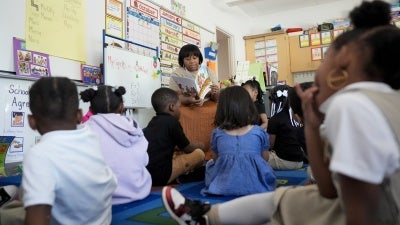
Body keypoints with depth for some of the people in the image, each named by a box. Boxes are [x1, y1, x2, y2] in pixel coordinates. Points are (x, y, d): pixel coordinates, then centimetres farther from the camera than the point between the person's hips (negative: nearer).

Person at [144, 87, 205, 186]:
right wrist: (200, 146, 22)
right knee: (199, 153, -1)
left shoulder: (154, 121, 13)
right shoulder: (172, 122, -9)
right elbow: (187, 148, 3)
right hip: (160, 177, -8)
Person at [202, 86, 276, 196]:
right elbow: (265, 159, 4)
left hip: (223, 188, -1)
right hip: (256, 187, 1)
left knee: (209, 163, 28)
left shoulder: (217, 133, -8)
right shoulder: (260, 132, -9)